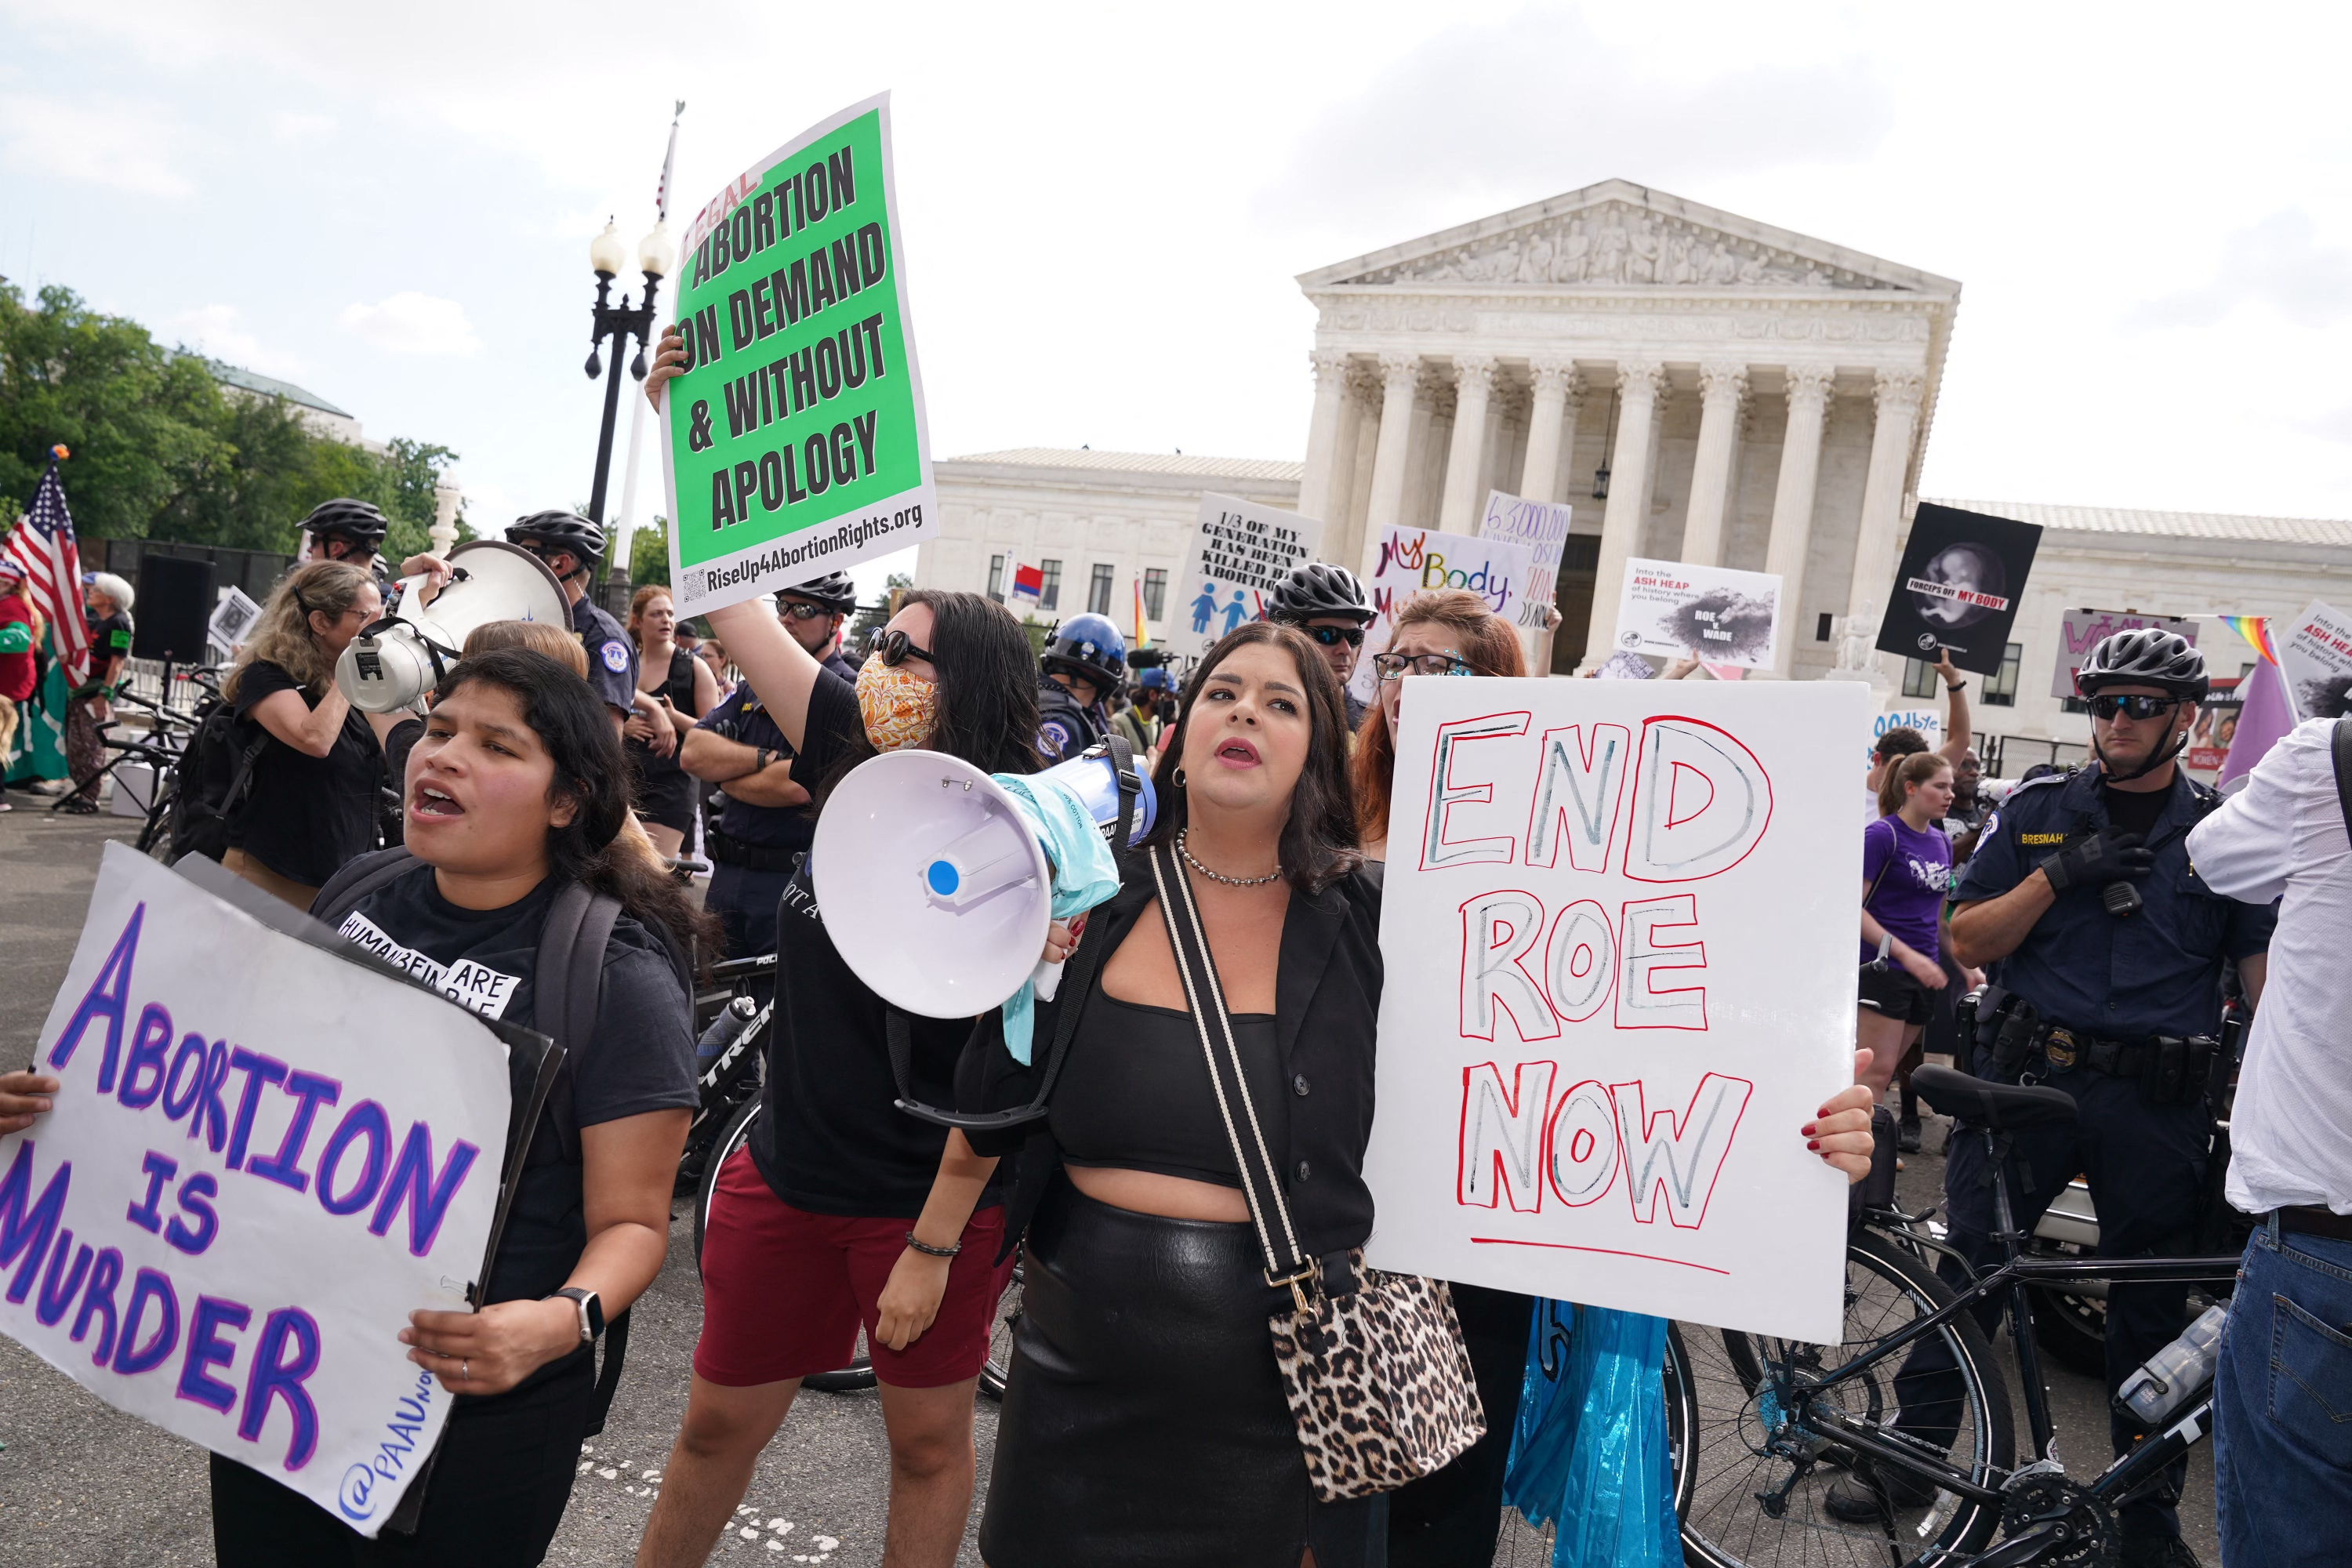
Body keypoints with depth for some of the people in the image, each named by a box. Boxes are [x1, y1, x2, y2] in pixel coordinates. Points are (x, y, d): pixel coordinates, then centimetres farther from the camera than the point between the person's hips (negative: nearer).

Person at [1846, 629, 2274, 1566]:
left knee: (2152, 1304, 9)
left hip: (2155, 1105, 1)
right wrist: (2056, 874, -13)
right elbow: (1967, 942, 0)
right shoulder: (2038, 811, 5)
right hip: (2028, 1076, 0)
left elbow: (2266, 974, 2)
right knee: (1969, 1265, 3)